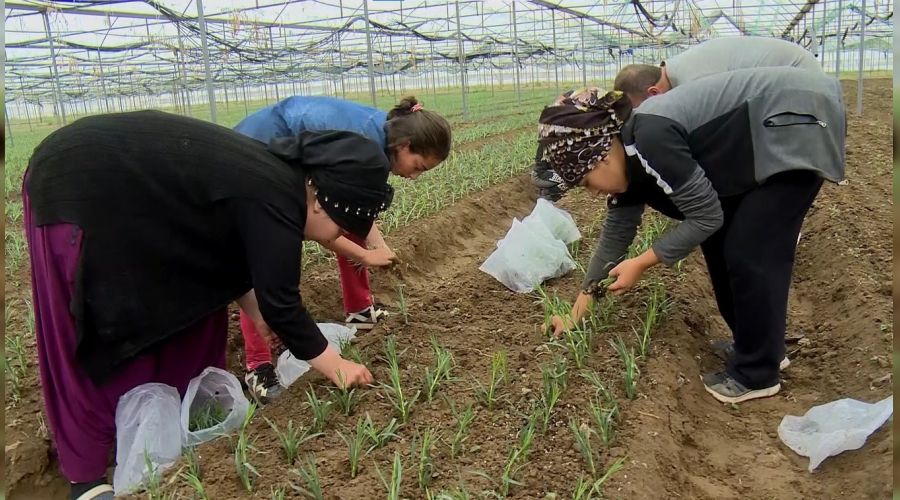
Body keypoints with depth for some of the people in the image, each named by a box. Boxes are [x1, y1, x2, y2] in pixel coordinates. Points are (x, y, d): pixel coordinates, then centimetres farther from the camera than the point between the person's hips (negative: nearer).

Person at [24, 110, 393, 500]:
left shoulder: (273, 176, 2)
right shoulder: (276, 201, -26)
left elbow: (228, 250, 16)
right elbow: (280, 302, -21)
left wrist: (253, 310, 13)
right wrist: (335, 366, -11)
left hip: (131, 190, 10)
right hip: (74, 189, -10)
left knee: (189, 301, 12)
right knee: (90, 340, -3)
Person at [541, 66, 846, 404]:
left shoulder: (650, 139, -27)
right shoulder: (628, 152, 2)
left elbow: (706, 216, -20)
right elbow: (615, 232, 10)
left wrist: (641, 263, -10)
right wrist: (576, 312, 15)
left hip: (801, 122, -9)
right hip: (766, 135, 9)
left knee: (750, 252, -8)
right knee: (720, 239, 11)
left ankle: (756, 374, 7)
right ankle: (762, 343, 25)